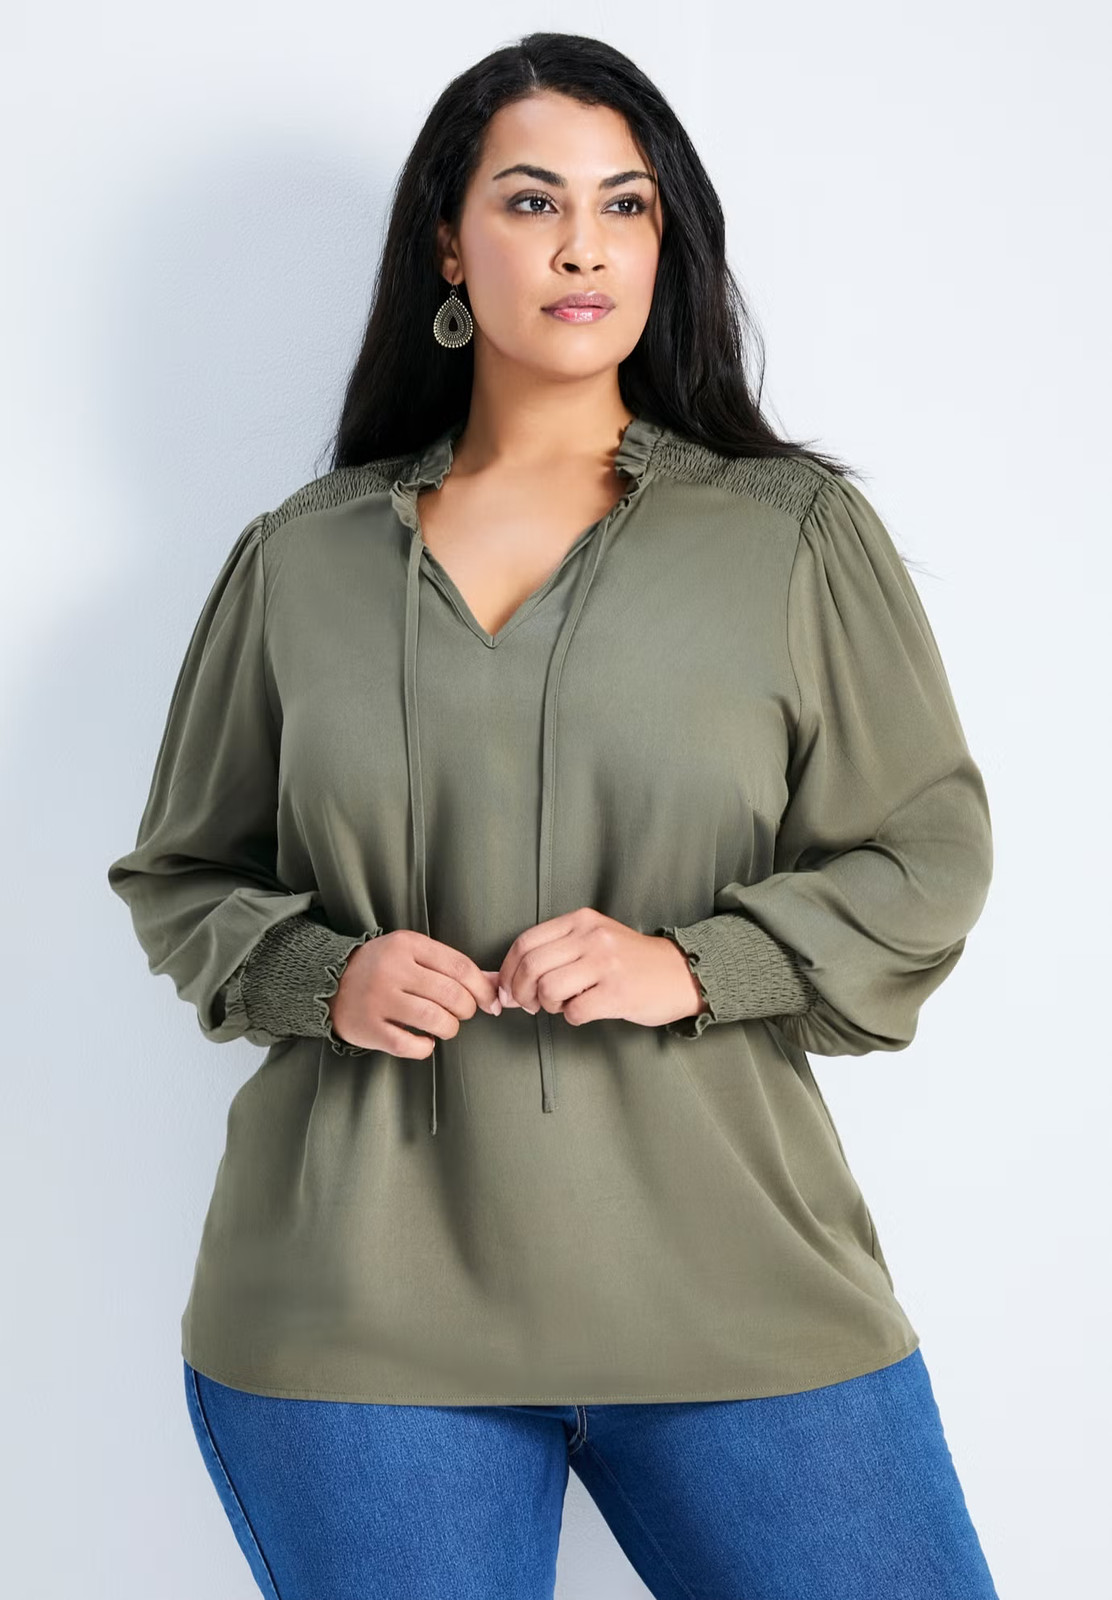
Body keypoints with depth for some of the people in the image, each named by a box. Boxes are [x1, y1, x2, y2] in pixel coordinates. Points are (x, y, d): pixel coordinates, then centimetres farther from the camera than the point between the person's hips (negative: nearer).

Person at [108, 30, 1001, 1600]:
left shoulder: (799, 534, 5)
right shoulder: (300, 559, 8)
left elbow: (928, 855, 4)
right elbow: (180, 876, 15)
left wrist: (692, 968, -11)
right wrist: (323, 974, -5)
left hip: (729, 1281, 0)